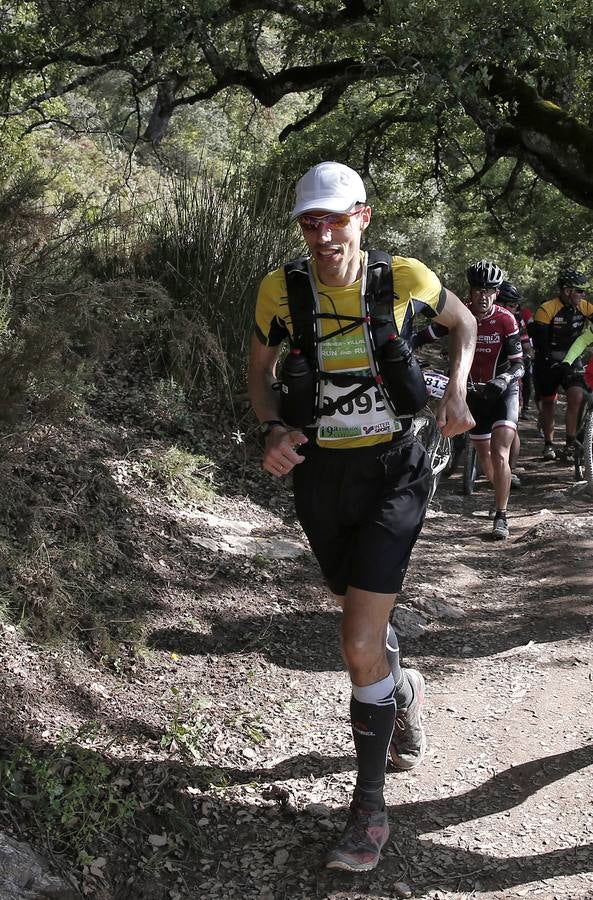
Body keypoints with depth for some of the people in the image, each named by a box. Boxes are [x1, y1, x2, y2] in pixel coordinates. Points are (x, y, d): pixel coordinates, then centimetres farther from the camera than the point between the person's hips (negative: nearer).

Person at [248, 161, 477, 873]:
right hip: (319, 475, 3)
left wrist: (457, 392, -3)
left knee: (360, 647, -12)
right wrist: (273, 432, -11)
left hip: (392, 474, -3)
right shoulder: (281, 290, -8)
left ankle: (370, 803, 8)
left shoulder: (404, 278, -9)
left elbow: (463, 321, 12)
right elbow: (259, 372, 8)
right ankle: (405, 691, 56)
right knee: (364, 621, 22)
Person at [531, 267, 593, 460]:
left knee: (577, 397, -16)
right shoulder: (547, 309, -17)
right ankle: (548, 444, 24)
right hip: (548, 362, -3)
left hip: (572, 359, 3)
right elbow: (539, 342, -20)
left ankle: (570, 444, -7)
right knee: (548, 403, 7)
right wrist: (552, 363, -29)